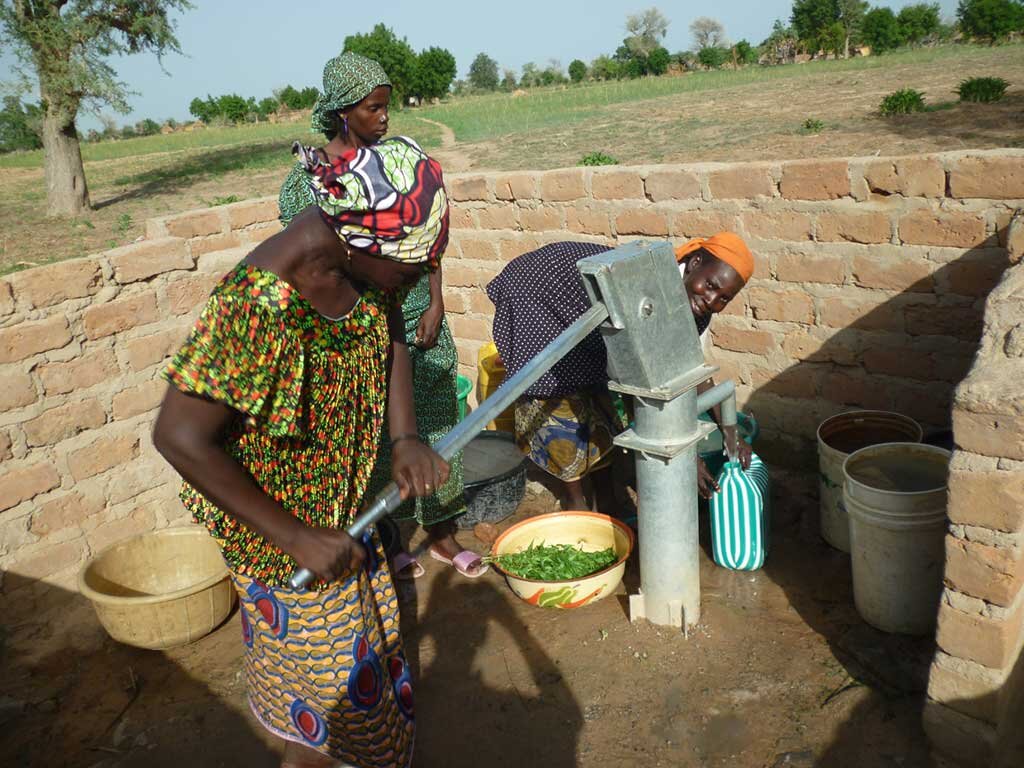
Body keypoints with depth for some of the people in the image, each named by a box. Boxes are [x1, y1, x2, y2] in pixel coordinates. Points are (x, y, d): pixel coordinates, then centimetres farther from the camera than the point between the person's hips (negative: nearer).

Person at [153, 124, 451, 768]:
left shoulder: (364, 267, -13)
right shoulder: (259, 309, -35)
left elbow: (390, 339, 5)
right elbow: (179, 437, -30)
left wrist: (407, 440, -10)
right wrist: (298, 539, -25)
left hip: (344, 505, 8)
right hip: (287, 527, -8)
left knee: (371, 640, 27)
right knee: (334, 686, 12)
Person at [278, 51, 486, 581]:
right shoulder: (308, 177, -8)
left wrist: (436, 304, -2)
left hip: (418, 317, 4)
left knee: (434, 422, 11)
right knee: (374, 436, 9)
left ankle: (441, 533, 29)